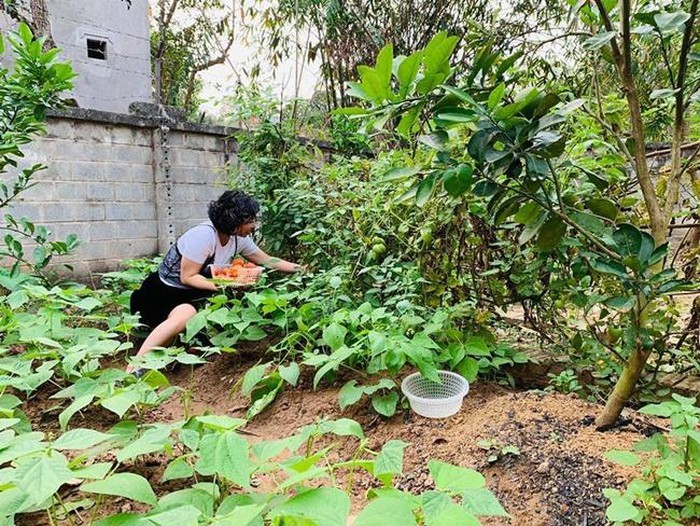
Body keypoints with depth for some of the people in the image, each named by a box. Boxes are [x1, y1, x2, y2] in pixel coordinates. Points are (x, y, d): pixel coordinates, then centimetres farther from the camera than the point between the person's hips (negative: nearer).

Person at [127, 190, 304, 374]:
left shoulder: (239, 239, -5)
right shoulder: (204, 235, -27)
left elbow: (268, 261, 6)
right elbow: (187, 277, -22)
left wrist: (301, 269, 3)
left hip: (194, 295, 8)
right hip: (164, 291, -8)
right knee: (184, 316, -36)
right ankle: (133, 370, -31)